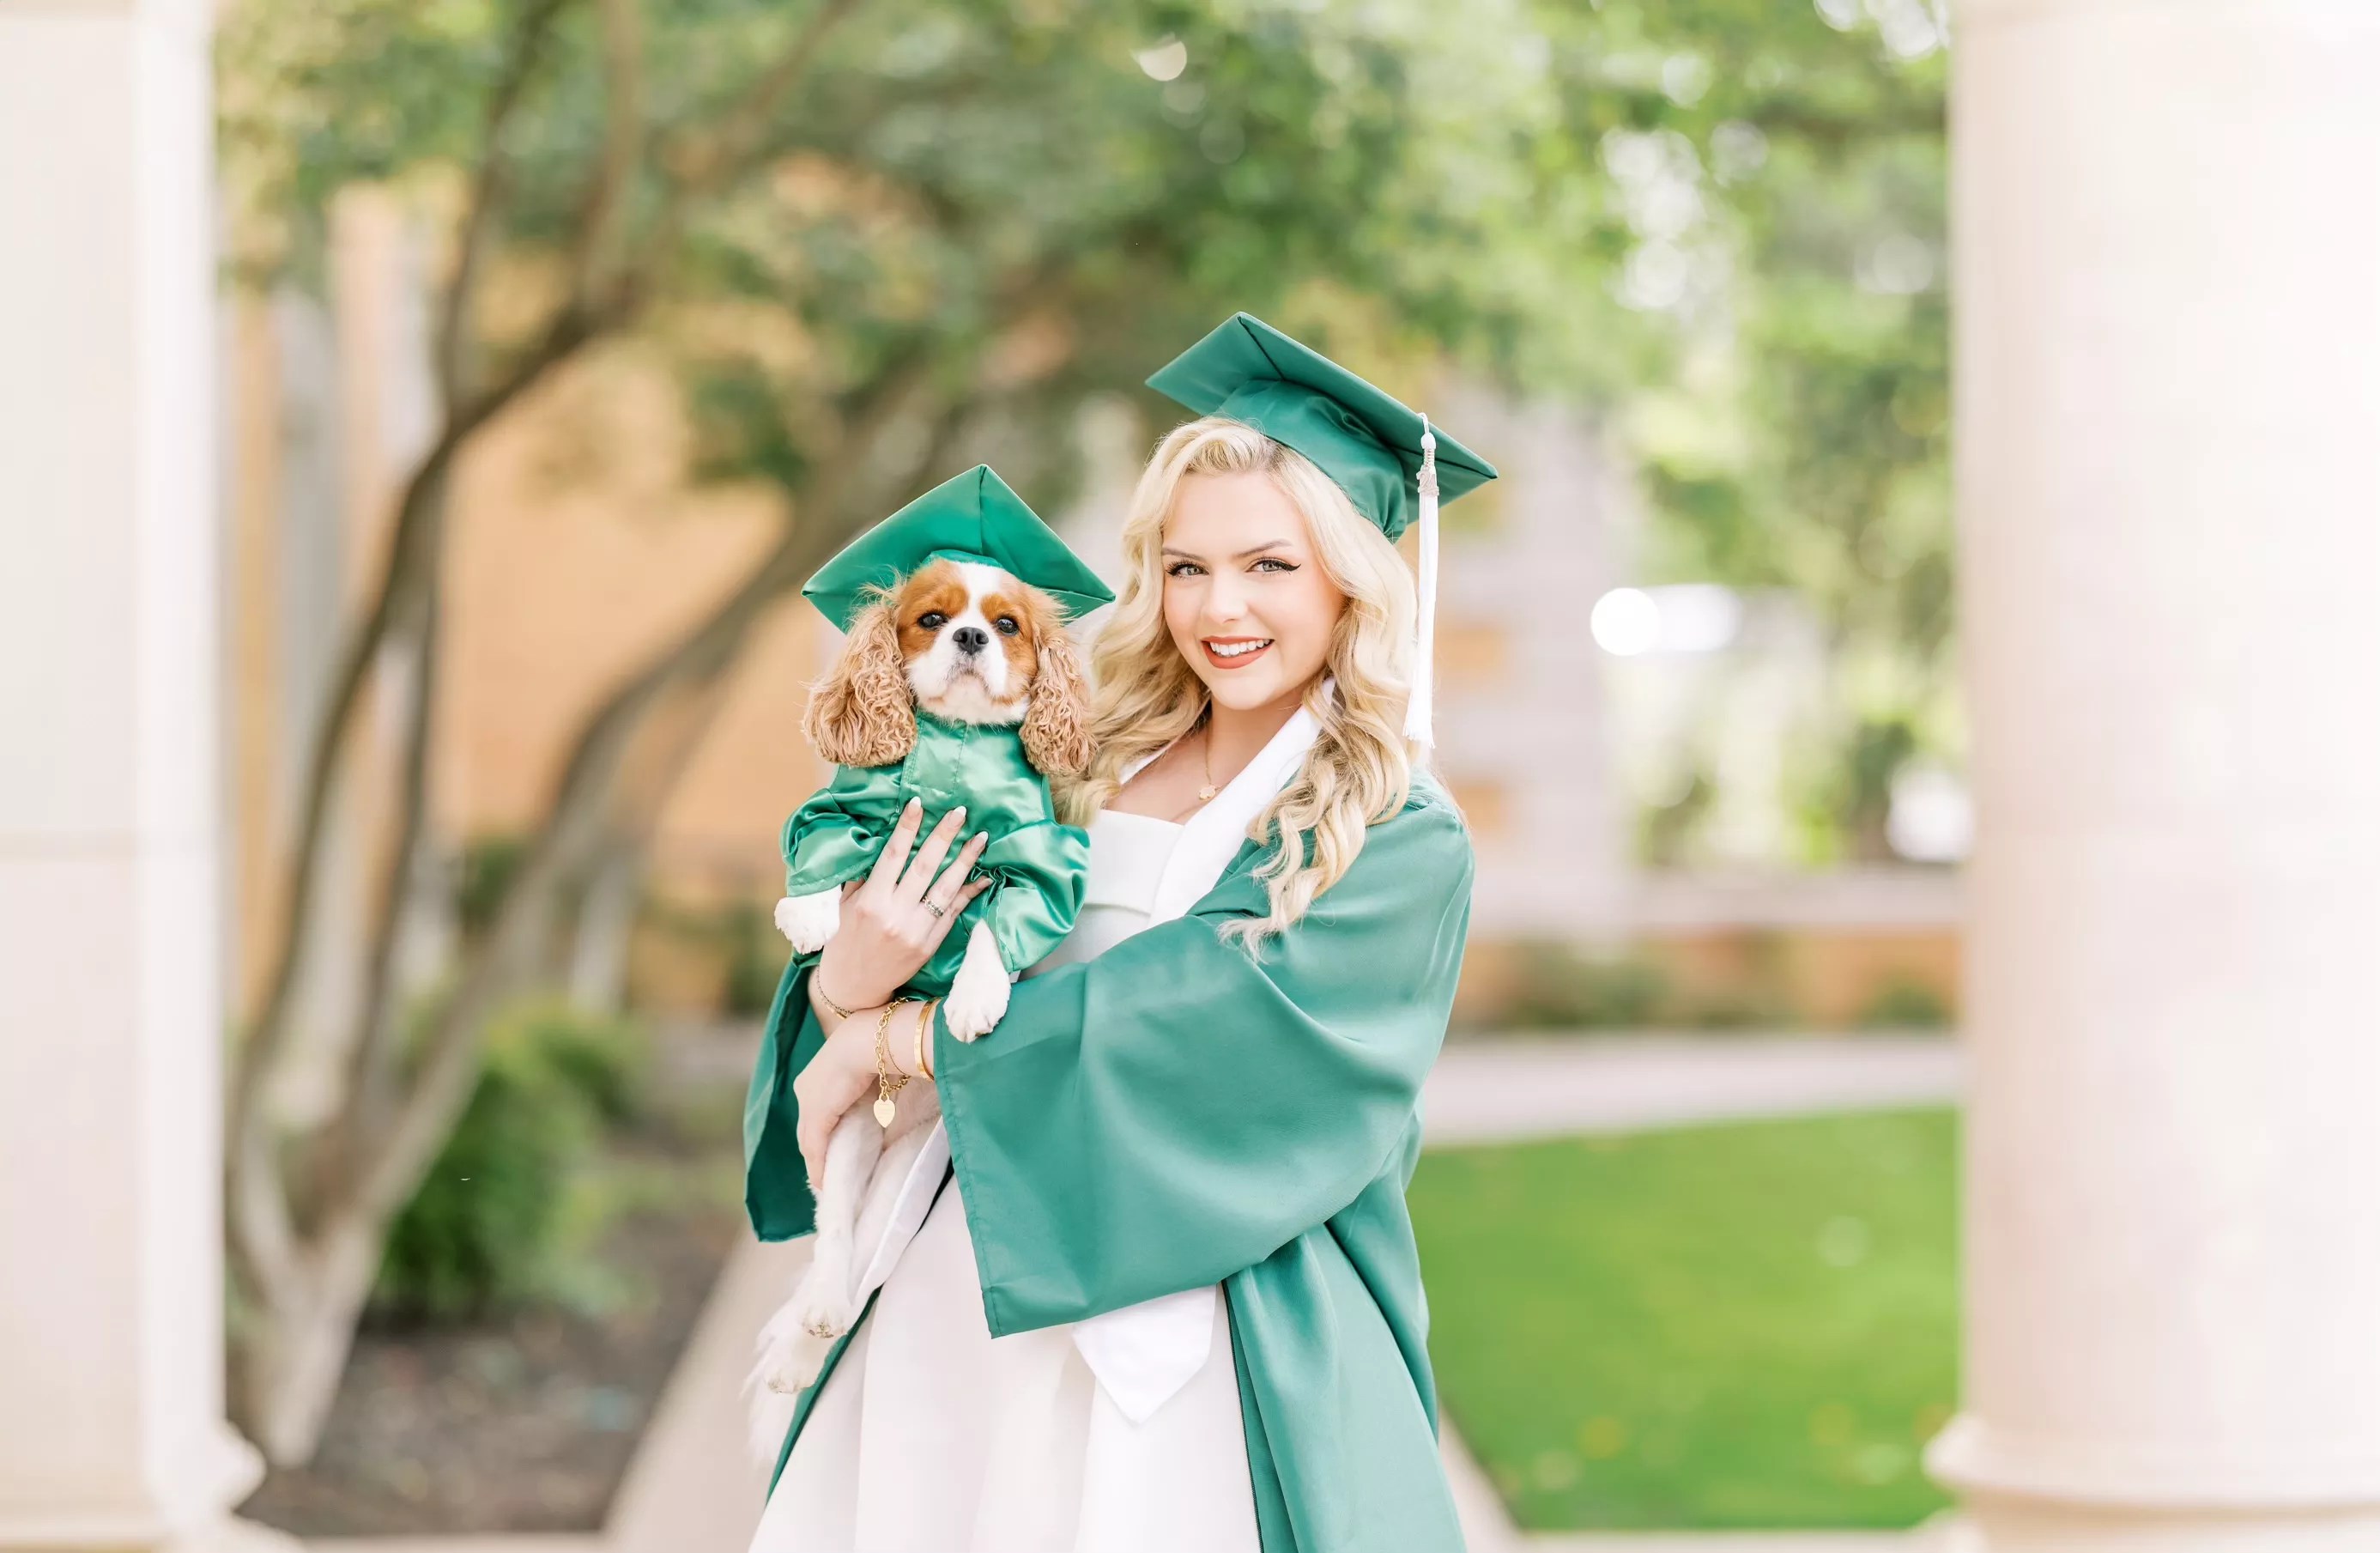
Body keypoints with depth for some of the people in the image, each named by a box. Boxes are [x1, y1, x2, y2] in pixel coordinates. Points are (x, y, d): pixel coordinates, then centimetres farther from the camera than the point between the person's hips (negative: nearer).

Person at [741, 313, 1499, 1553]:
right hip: (961, 1309, 4)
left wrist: (890, 1038, -13)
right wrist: (844, 985, -16)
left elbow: (1211, 1026, -17)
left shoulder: (1403, 846, -5)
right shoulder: (1088, 767, 9)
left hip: (1196, 1337, -4)